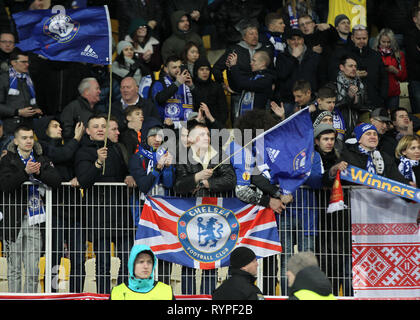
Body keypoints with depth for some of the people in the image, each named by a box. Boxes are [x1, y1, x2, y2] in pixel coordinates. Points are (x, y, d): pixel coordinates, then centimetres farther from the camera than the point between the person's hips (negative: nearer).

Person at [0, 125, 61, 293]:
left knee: (33, 270, 1)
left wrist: (39, 172, -18)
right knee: (14, 268, 2)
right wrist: (25, 172, -24)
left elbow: (56, 181, -3)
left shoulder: (42, 160, 12)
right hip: (14, 220, -2)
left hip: (34, 221, 2)